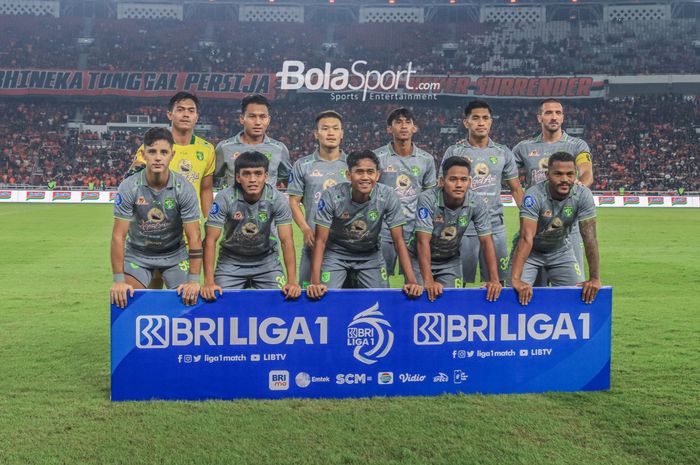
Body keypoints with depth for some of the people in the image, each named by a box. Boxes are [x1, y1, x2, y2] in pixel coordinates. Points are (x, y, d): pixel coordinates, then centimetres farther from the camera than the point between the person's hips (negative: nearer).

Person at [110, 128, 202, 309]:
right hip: (137, 254, 0)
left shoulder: (184, 188, -18)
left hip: (175, 254, 0)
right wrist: (119, 280, -21)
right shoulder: (128, 187, -19)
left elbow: (194, 237, -17)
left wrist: (194, 280, -22)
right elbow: (118, 236, -17)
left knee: (189, 299, -10)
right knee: (126, 300, -14)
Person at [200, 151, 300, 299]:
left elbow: (286, 241, -18)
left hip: (266, 260, 1)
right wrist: (209, 282, -26)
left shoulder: (277, 199, -19)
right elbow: (211, 240, -19)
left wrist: (292, 281, -27)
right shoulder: (225, 198, -21)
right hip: (231, 260, 0)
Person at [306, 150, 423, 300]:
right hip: (336, 253, -1)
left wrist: (412, 281, -24)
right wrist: (315, 282, -30)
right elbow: (320, 241, -20)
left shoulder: (388, 196, -22)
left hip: (370, 255, 2)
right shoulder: (331, 196, -24)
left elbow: (398, 240, -16)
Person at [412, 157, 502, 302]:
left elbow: (486, 241, -16)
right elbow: (423, 241, -32)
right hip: (420, 259, -2)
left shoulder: (476, 204, -19)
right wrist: (429, 281, -39)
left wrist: (494, 280, -26)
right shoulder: (428, 199, -28)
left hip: (450, 260, 2)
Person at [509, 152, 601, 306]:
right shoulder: (534, 195, -31)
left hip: (561, 250, 3)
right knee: (518, 293, -17)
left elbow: (589, 237, -21)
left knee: (581, 293, -5)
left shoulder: (583, 195, -21)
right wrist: (515, 278, -47)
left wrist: (595, 278, -26)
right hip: (530, 251, -3)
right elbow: (527, 237, -38)